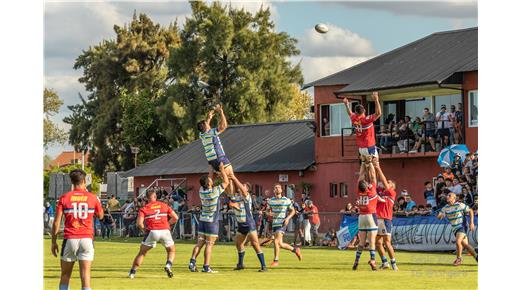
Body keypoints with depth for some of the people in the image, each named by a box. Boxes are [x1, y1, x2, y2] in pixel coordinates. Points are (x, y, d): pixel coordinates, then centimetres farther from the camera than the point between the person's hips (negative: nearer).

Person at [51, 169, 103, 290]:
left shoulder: (64, 198, 0)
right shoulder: (92, 198, 3)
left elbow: (56, 222, -2)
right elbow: (100, 216, 20)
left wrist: (54, 242, 8)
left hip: (70, 239, 0)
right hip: (87, 239, 0)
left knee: (65, 275, 12)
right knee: (85, 274, -4)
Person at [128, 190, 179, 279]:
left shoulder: (144, 208, 7)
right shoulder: (164, 205, 14)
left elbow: (139, 223, -7)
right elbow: (175, 218, 12)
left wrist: (144, 230, 11)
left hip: (152, 231, -1)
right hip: (165, 230, 1)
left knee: (142, 253, 13)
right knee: (171, 251, 20)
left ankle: (132, 272, 9)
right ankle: (168, 265, -5)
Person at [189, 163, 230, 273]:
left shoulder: (201, 191, 0)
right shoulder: (214, 191, -16)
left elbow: (208, 182, 21)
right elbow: (226, 182, -5)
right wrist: (222, 169, 4)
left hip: (202, 220, 6)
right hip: (212, 221, -6)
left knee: (200, 243, 7)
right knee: (209, 245, -3)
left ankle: (192, 262, -4)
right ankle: (206, 267, -4)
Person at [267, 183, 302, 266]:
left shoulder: (286, 200, 0)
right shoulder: (270, 201, 9)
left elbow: (292, 211, 8)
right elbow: (268, 211, 17)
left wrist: (288, 218, -9)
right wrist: (269, 213, -8)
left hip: (282, 223, -5)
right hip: (274, 223, 5)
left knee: (276, 241, -17)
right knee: (280, 244, 6)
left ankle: (276, 260, -7)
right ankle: (295, 249, 29)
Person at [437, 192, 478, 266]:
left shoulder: (460, 205, -10)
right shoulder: (445, 208, 4)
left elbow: (470, 211, -2)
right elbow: (438, 217, 1)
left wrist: (471, 223, -7)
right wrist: (441, 215, -25)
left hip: (462, 226, -6)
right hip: (455, 229, 6)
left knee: (458, 241, -24)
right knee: (465, 245, 5)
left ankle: (459, 258, -8)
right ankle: (476, 256, 19)